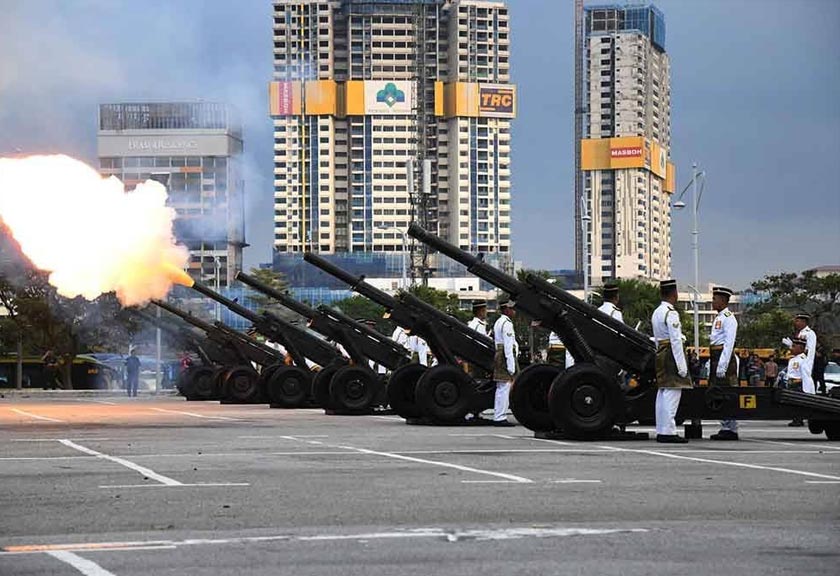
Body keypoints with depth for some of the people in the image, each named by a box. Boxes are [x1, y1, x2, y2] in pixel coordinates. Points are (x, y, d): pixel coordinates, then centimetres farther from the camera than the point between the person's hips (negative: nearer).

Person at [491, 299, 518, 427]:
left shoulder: (498, 322, 20)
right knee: (504, 388, -9)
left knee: (500, 389, 13)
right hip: (506, 357, -10)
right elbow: (508, 346, -18)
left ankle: (498, 417, 16)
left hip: (499, 355, 10)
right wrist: (511, 366, -20)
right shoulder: (507, 324, -12)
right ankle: (500, 418, -10)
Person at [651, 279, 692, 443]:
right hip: (672, 355, -10)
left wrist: (660, 355, 17)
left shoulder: (656, 313, 15)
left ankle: (661, 431, 14)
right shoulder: (671, 313, -14)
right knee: (672, 394, -9)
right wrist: (682, 365, -18)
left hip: (660, 354, 10)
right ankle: (669, 432, -11)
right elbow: (676, 340, -18)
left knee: (662, 393, 11)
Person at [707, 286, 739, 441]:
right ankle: (725, 428, 17)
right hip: (716, 357, 10)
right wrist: (711, 362, 17)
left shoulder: (728, 318, -11)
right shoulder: (718, 318, 18)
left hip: (724, 357, -10)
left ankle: (731, 430, -5)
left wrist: (722, 365, -22)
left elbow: (729, 344, -17)